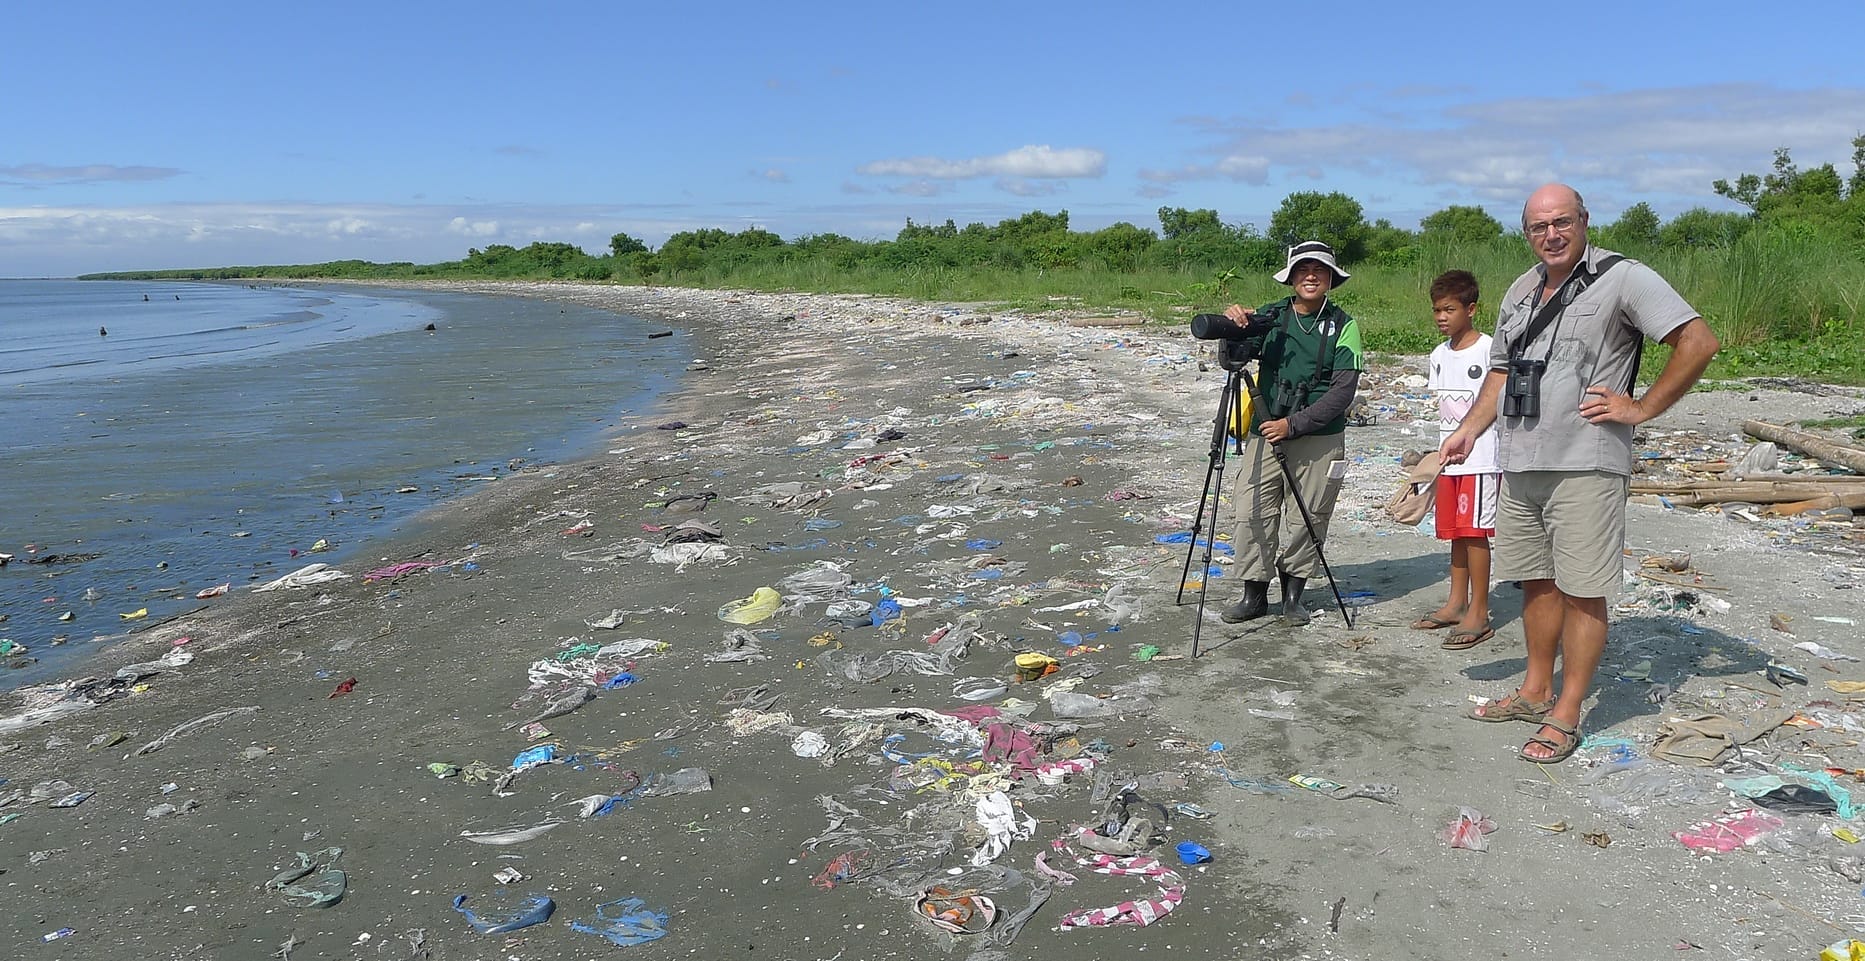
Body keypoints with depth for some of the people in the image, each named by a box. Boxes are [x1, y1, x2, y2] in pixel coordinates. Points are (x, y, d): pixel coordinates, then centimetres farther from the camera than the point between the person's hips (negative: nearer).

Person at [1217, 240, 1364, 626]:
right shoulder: (1269, 316, 6)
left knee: (1308, 517, 5)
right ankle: (1254, 594, 12)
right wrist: (1233, 325, -22)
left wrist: (1293, 424, -17)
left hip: (1319, 439, -1)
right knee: (1253, 512, -2)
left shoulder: (1343, 326, -1)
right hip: (1265, 432, 2)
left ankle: (1293, 593, 22)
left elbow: (1343, 391, -8)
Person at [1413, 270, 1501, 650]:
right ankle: (1457, 604, 23)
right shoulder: (1439, 356, 12)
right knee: (1455, 531, 13)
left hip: (1482, 458, -7)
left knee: (1474, 531, -8)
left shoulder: (1488, 350, -9)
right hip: (1450, 458, 7)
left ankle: (1478, 615, -2)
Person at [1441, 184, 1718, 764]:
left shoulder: (1622, 277, -6)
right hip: (1519, 464, 7)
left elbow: (1698, 342, -11)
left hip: (1586, 465, -7)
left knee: (1582, 591, -2)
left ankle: (1565, 716, 6)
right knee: (1537, 580, 15)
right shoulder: (1521, 291, 16)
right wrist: (1469, 430, 12)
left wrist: (1641, 408, -11)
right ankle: (1535, 693, 27)